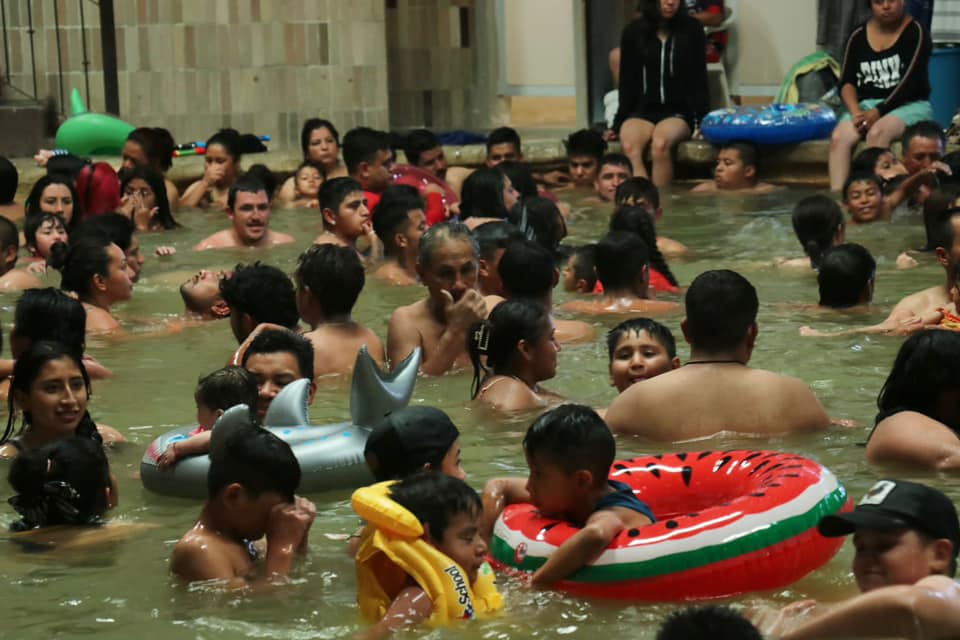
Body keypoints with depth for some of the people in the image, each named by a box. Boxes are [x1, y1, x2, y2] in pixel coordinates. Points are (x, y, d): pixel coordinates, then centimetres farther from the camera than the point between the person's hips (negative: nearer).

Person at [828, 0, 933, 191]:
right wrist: (855, 111, -13)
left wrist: (878, 112, -22)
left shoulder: (915, 33, -3)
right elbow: (847, 81, 7)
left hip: (908, 105, -4)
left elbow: (910, 81, -12)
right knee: (838, 137, -27)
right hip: (866, 105, 4)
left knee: (877, 132, -36)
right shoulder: (858, 36, 10)